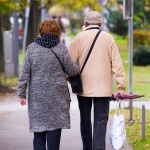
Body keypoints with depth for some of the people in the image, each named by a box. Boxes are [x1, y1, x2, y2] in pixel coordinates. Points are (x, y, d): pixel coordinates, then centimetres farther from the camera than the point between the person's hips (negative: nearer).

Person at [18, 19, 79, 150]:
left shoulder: (32, 48, 0)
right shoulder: (61, 48, -5)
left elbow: (25, 72, -1)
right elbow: (71, 70, 1)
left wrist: (21, 93, 2)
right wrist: (78, 65, 23)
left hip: (37, 95, 2)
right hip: (57, 95, -2)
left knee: (38, 124, 7)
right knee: (54, 125, 2)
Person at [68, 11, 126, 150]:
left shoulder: (79, 38, -1)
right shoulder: (108, 38, 2)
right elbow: (117, 64, -2)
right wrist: (121, 86, -2)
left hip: (83, 86, 1)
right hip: (103, 87, -1)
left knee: (85, 119, 15)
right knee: (101, 120, -1)